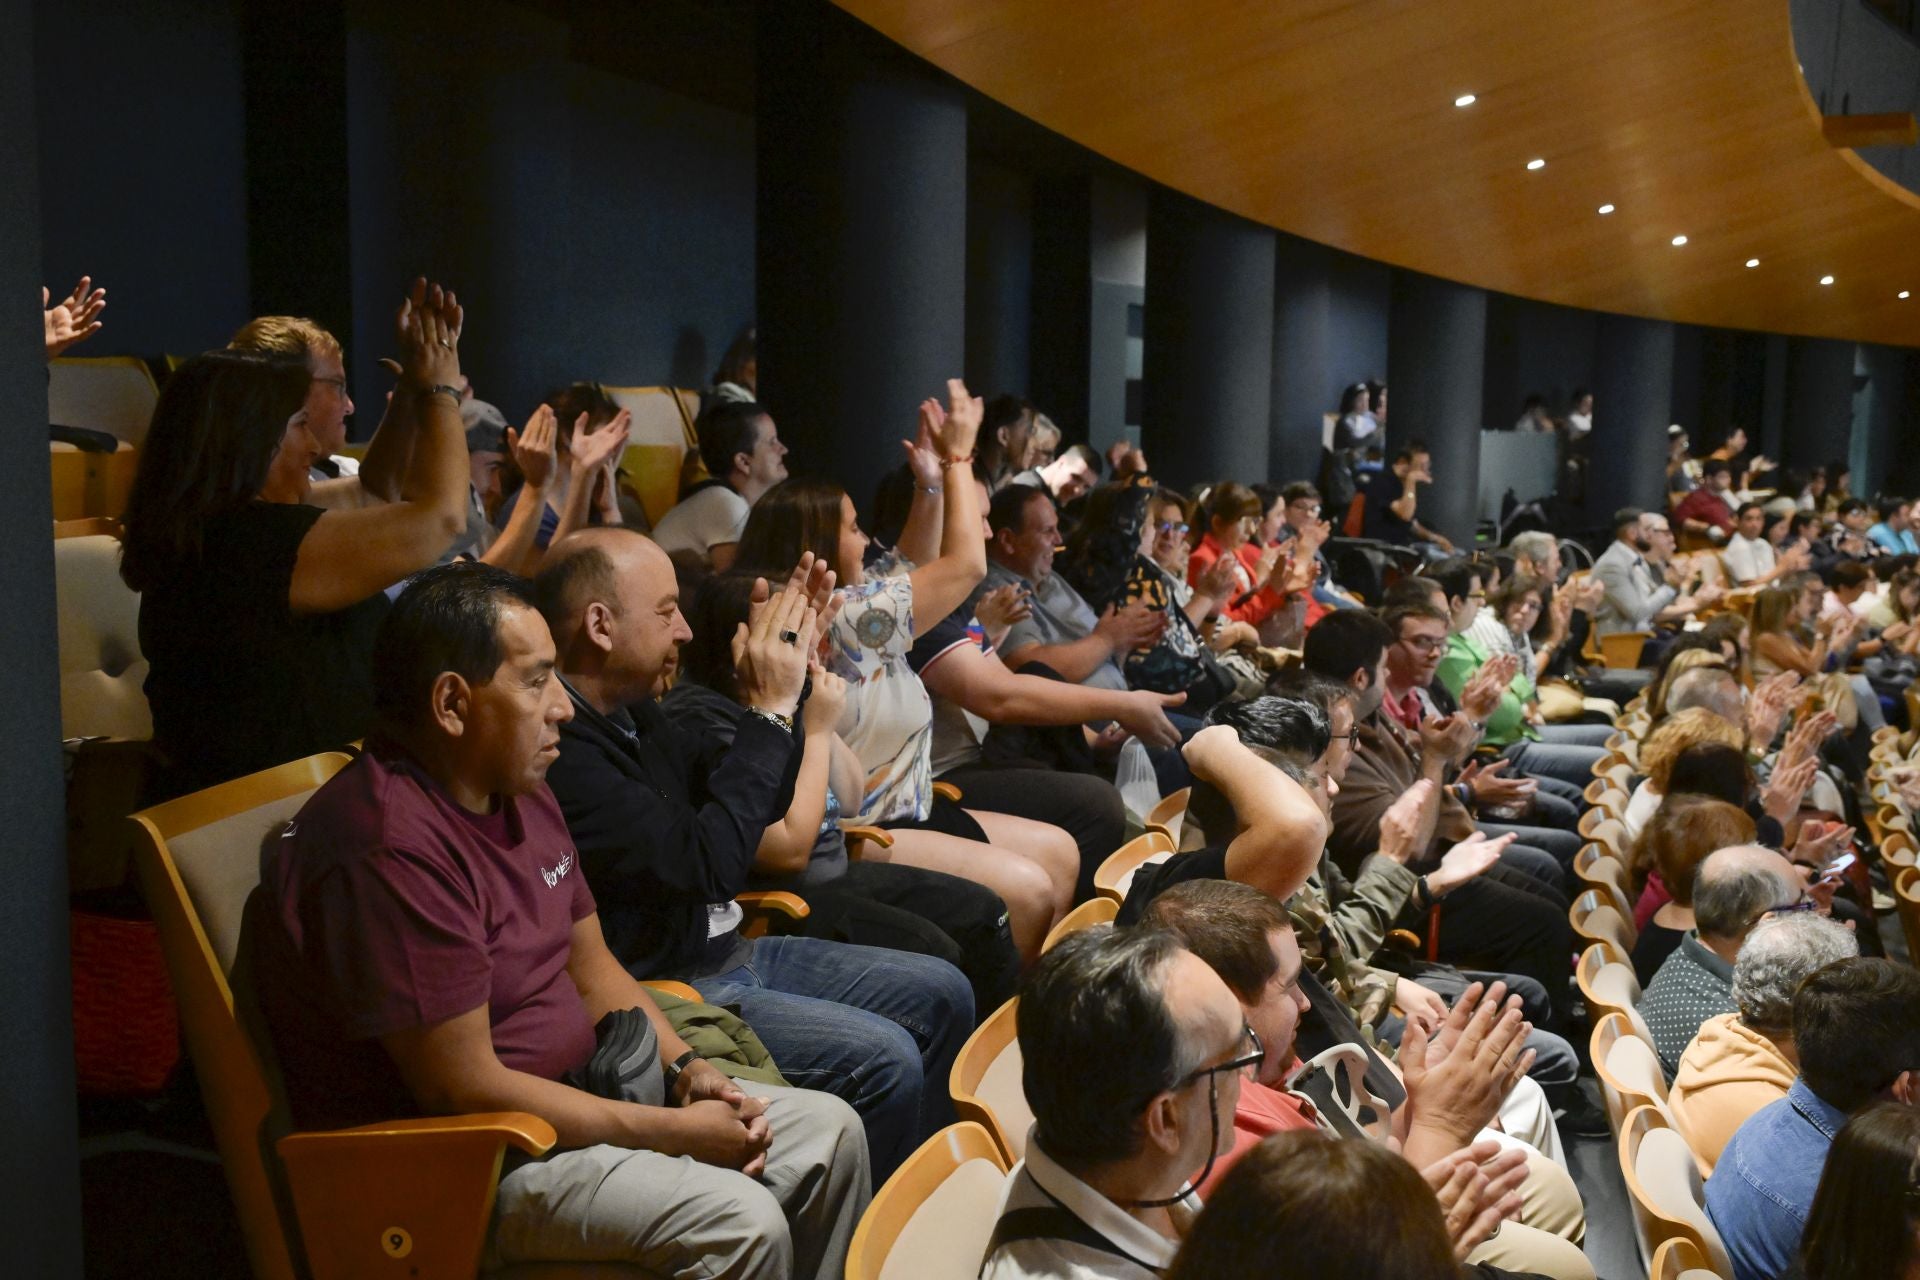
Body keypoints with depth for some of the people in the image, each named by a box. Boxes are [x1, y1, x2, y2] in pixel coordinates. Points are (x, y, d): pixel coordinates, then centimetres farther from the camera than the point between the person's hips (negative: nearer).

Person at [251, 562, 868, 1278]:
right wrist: (676, 1131, -20)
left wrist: (687, 1071, -3)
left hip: (568, 1101, 10)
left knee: (829, 1131, 4)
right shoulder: (389, 844, -26)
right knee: (739, 1222, -25)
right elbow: (466, 1091, -25)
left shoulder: (519, 791, 7)